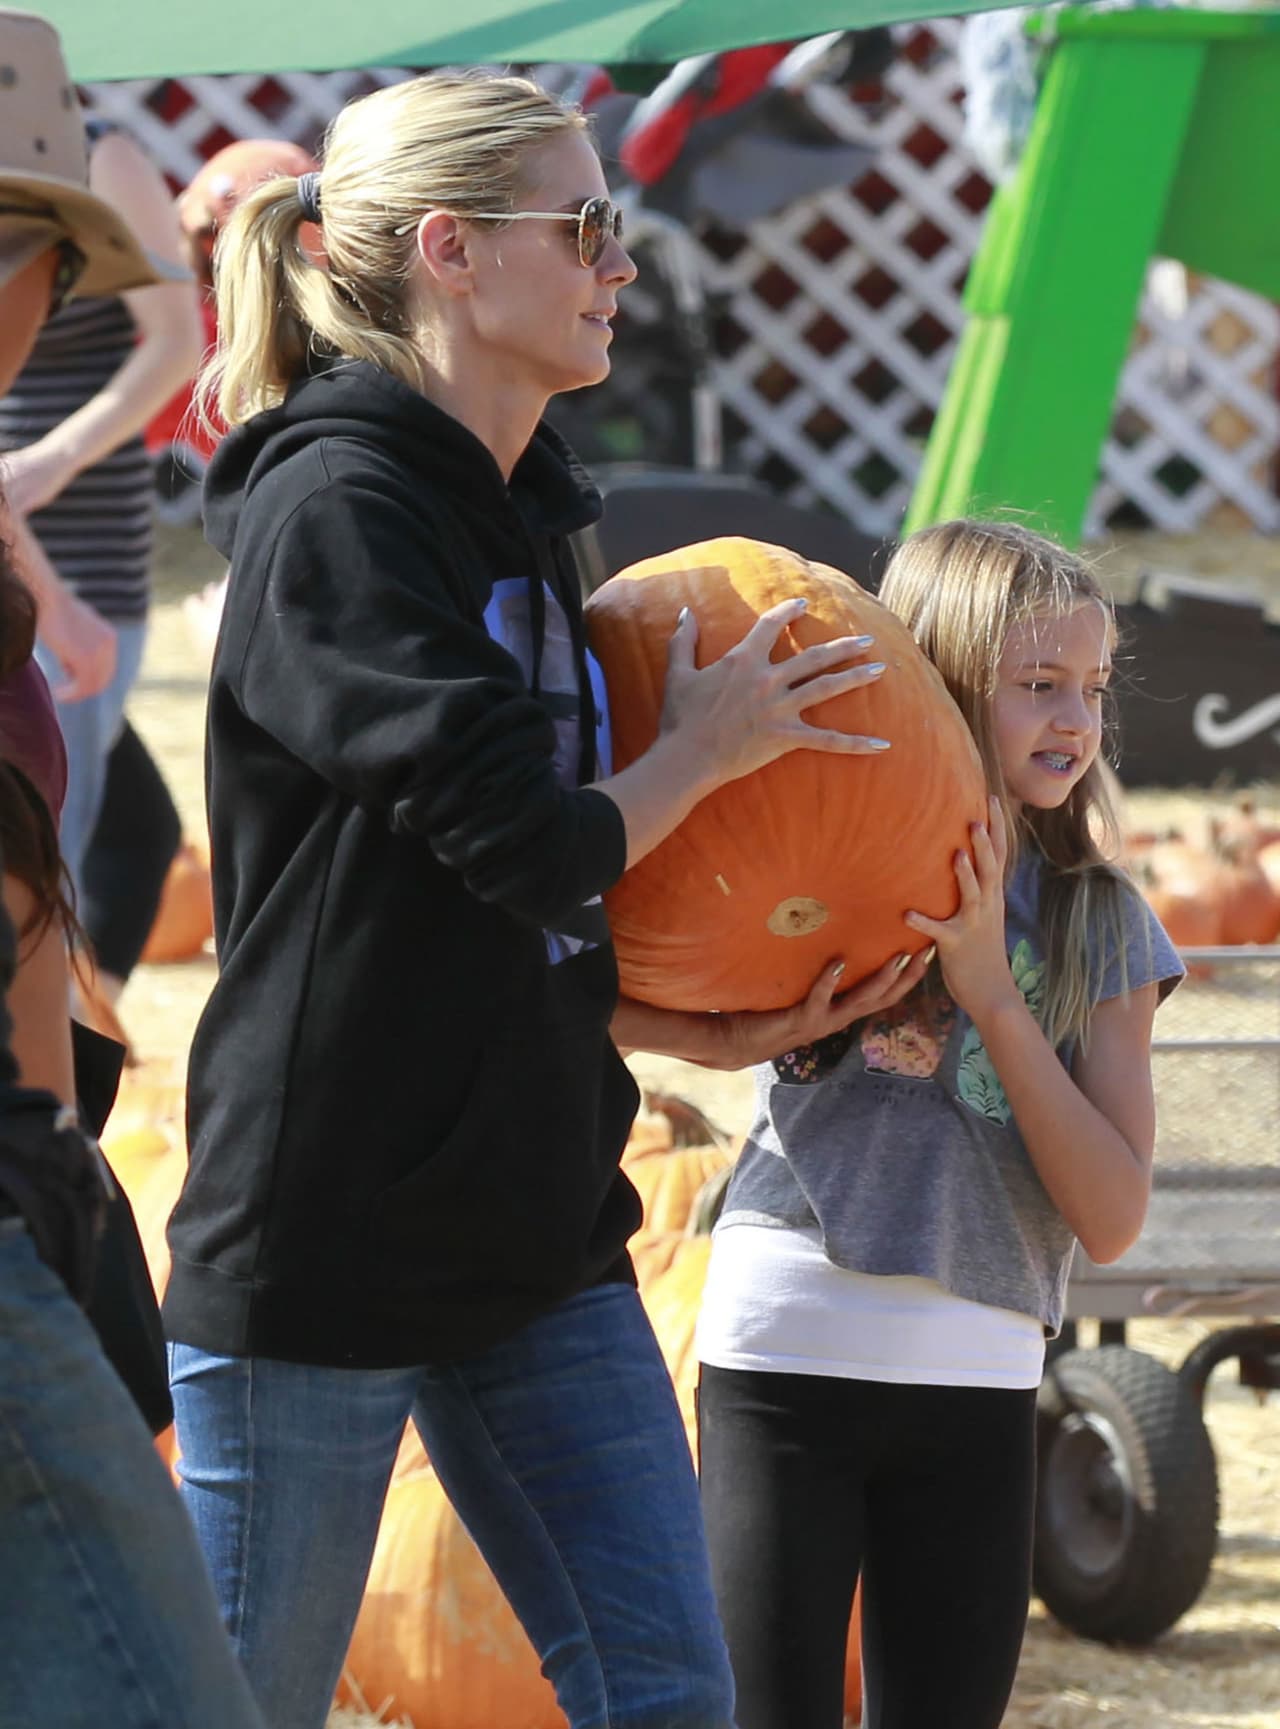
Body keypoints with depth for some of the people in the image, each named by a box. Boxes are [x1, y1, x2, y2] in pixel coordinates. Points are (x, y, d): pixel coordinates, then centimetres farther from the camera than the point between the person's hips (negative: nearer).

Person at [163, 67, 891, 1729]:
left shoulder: (521, 510, 13)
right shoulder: (338, 508, -15)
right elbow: (522, 841, -21)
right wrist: (703, 748, -3)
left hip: (533, 1230, 8)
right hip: (325, 1233, -8)